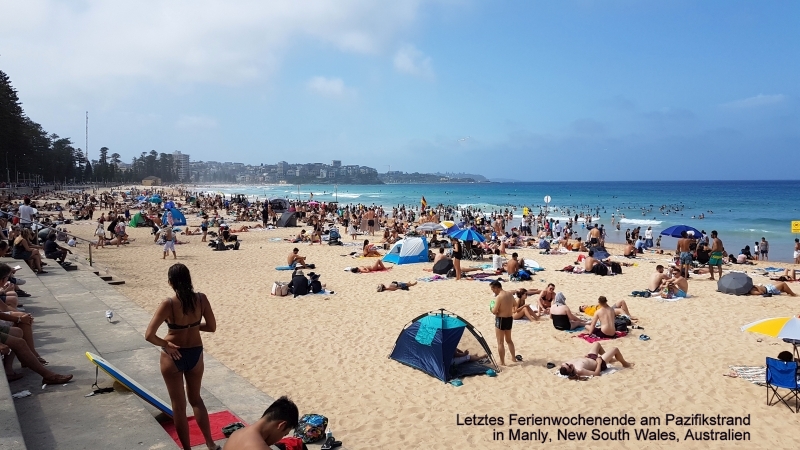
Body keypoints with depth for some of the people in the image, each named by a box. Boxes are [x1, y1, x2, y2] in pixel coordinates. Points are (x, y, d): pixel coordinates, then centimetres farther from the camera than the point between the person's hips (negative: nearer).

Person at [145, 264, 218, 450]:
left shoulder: (168, 304, -21)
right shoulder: (201, 299, -11)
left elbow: (149, 335, -24)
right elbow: (212, 327, -3)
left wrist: (166, 344, -9)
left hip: (174, 356, -4)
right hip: (195, 354, 4)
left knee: (178, 405, 13)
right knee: (196, 399, 25)